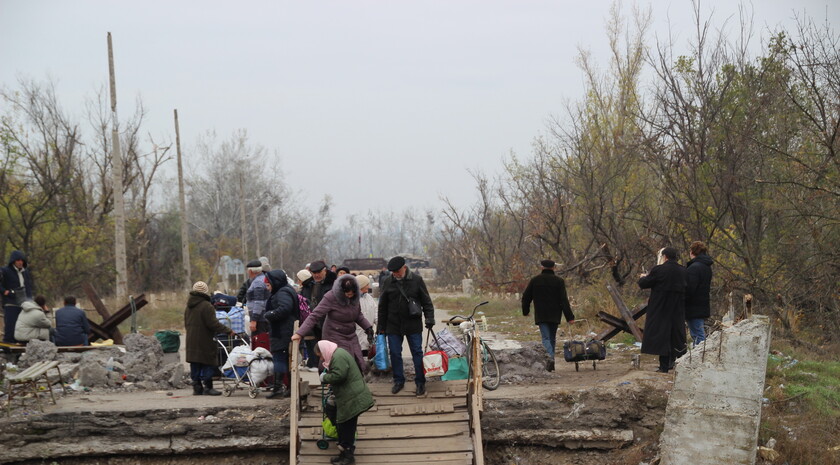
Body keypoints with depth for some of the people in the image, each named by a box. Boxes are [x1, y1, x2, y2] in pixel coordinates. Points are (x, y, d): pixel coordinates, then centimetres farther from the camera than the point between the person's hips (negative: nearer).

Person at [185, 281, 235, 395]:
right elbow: (213, 324, -20)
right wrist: (228, 331, -15)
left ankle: (197, 387, 14)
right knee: (208, 364, -2)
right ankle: (207, 387, -2)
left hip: (191, 342, 8)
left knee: (195, 366, 11)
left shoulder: (189, 307, 14)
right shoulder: (206, 306, -14)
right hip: (204, 342, -8)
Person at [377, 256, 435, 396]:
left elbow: (426, 301, 2)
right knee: (395, 354, 6)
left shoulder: (416, 280, -5)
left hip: (413, 325, -2)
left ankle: (420, 382, 13)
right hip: (393, 325, 2)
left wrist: (429, 318, -9)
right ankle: (399, 381, 21)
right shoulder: (388, 282, 0)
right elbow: (382, 306, 8)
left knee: (417, 353, 3)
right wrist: (381, 327, 8)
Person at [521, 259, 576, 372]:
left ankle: (549, 357, -32)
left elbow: (526, 297, 8)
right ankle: (551, 361, 18)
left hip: (541, 315, -1)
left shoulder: (534, 280, 2)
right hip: (555, 315, 1)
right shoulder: (559, 281, -1)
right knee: (552, 338, 15)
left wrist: (525, 311, 24)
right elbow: (564, 300, -7)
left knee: (545, 338, -6)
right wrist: (570, 317, -6)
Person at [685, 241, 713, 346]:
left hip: (694, 309, -10)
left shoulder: (693, 268, -17)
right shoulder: (707, 267, 14)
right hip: (704, 307, 10)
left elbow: (689, 289, -21)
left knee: (698, 336, -9)